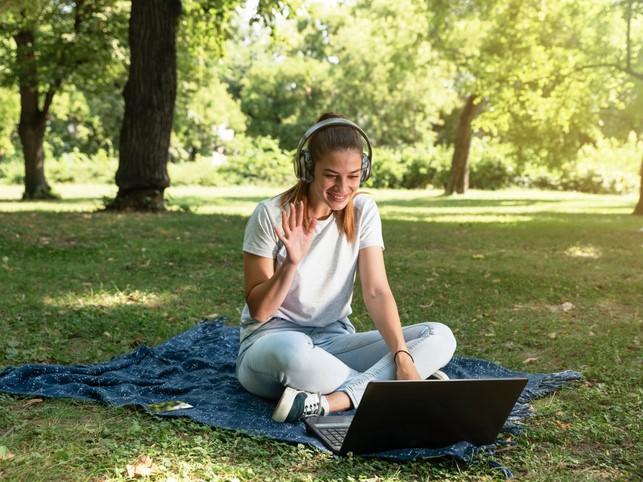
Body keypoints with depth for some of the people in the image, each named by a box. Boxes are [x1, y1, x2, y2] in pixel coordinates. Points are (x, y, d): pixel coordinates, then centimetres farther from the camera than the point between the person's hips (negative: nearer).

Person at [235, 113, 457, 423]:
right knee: (293, 351, -42)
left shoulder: (363, 210, -1)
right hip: (271, 342, -4)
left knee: (440, 338, -17)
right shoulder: (271, 216, -11)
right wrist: (291, 262, -26)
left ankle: (329, 401, -30)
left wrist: (402, 356, -23)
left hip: (335, 342, 5)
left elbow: (377, 292, -8)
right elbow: (258, 311, -9)